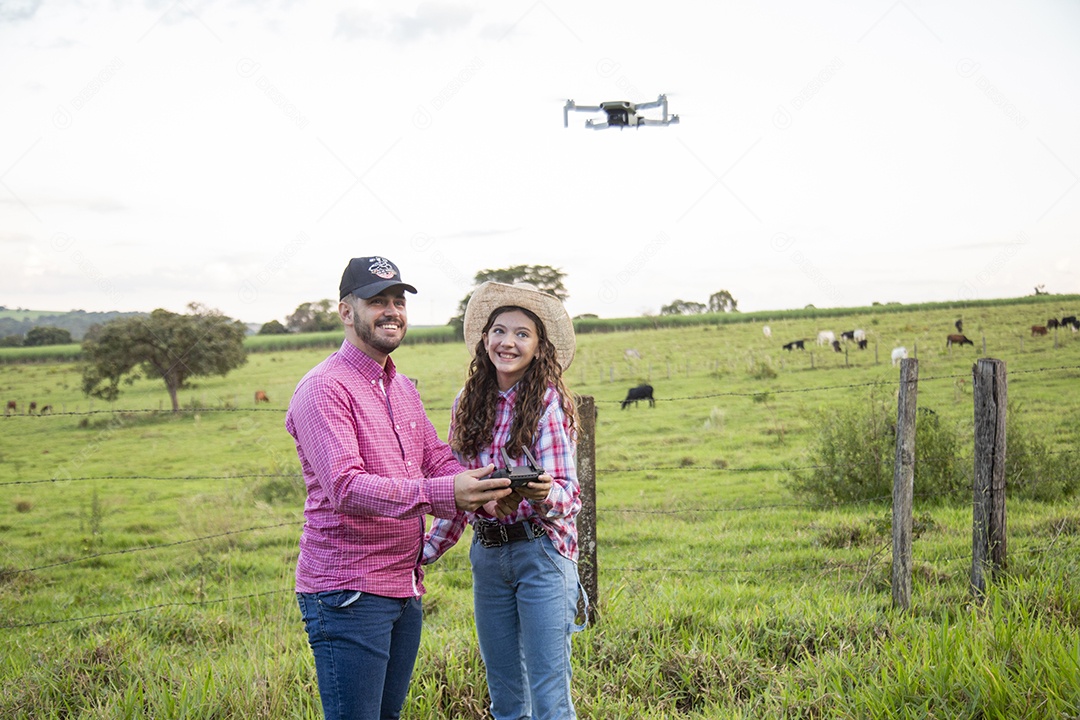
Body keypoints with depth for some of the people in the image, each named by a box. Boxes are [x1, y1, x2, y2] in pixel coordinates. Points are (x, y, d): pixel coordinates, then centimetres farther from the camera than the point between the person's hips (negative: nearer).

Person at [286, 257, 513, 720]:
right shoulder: (324, 389, -13)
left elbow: (438, 459, 12)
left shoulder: (403, 388, 17)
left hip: (406, 589, 9)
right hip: (348, 593, -8)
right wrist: (445, 494, -35)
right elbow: (345, 487, -25)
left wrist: (479, 492, -11)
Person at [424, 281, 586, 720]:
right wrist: (426, 550, 10)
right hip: (486, 555, 5)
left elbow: (568, 493, -14)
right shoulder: (468, 403, 7)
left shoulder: (548, 401, -8)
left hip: (540, 552, -5)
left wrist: (544, 493, -36)